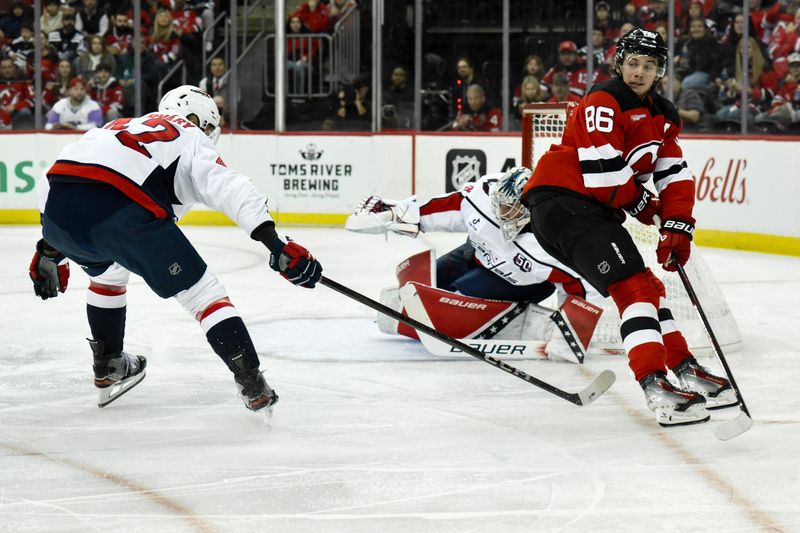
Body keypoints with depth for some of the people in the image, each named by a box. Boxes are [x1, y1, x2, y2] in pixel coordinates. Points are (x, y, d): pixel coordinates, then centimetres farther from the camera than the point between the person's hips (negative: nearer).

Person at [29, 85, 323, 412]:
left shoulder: (122, 127, 39)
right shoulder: (192, 138, 21)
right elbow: (229, 188, 0)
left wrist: (49, 251, 43)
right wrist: (275, 243, -8)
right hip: (121, 211, -6)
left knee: (107, 271, 39)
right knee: (201, 292, 6)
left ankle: (108, 370, 43)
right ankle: (252, 385, -2)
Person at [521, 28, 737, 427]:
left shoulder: (662, 115, 15)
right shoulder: (604, 102, -14)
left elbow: (675, 176, 11)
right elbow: (603, 174, -21)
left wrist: (677, 229, -2)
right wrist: (643, 207, -4)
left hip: (594, 211, 10)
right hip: (561, 201, -10)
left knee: (646, 286, 16)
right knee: (633, 285, -20)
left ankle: (686, 371, 26)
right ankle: (656, 388, -30)